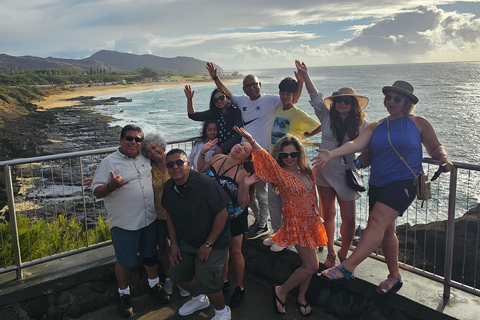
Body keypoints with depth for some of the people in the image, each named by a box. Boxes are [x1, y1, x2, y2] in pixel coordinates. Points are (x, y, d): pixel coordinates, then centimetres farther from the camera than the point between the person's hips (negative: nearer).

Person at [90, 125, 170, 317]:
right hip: (124, 223, -4)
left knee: (151, 254, 20)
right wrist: (111, 186, -30)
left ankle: (155, 285, 41)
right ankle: (124, 295, 32)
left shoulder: (146, 158, 6)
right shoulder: (109, 162, -9)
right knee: (124, 261, 10)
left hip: (150, 220, 5)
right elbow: (96, 191, -12)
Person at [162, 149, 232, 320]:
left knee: (205, 280, -15)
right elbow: (170, 215, 10)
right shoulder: (169, 188, -4)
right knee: (177, 274, 10)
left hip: (213, 242, -7)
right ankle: (199, 299, 42)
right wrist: (174, 245, 4)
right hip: (186, 241, 7)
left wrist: (208, 244, -19)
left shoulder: (205, 184, -25)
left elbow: (222, 214, -22)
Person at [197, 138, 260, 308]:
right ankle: (224, 280, 44)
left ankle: (240, 288, 30)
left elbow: (243, 204, -20)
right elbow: (201, 169, 11)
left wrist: (246, 187, -35)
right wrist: (203, 152, -2)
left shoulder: (241, 174, -23)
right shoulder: (217, 158, -8)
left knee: (235, 252, 9)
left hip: (234, 217, -5)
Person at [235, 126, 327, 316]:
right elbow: (266, 158, -27)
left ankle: (301, 297, 32)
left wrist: (317, 217, 18)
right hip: (296, 223, -6)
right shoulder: (281, 174, -12)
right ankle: (281, 291, 12)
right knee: (311, 266, -7)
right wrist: (251, 141, -40)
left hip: (310, 221, 6)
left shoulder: (305, 172, 6)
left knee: (309, 265, 11)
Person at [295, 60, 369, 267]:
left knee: (349, 218, -2)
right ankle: (330, 253, 29)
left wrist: (366, 155, -18)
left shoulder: (361, 124, 0)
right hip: (325, 172, 1)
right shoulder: (327, 117, 2)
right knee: (328, 215, 12)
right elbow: (316, 97, 0)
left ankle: (343, 255, 19)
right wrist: (305, 75, -5)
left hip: (346, 175, -1)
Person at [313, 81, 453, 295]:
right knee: (386, 230, 10)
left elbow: (435, 147, 14)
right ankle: (394, 276, 27)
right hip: (378, 184, 5)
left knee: (377, 221, -21)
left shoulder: (418, 123, 5)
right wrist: (332, 154, -22)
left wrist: (443, 158, -10)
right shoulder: (376, 127, 10)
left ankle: (346, 268, -24)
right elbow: (356, 144, -5)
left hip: (404, 182, -5)